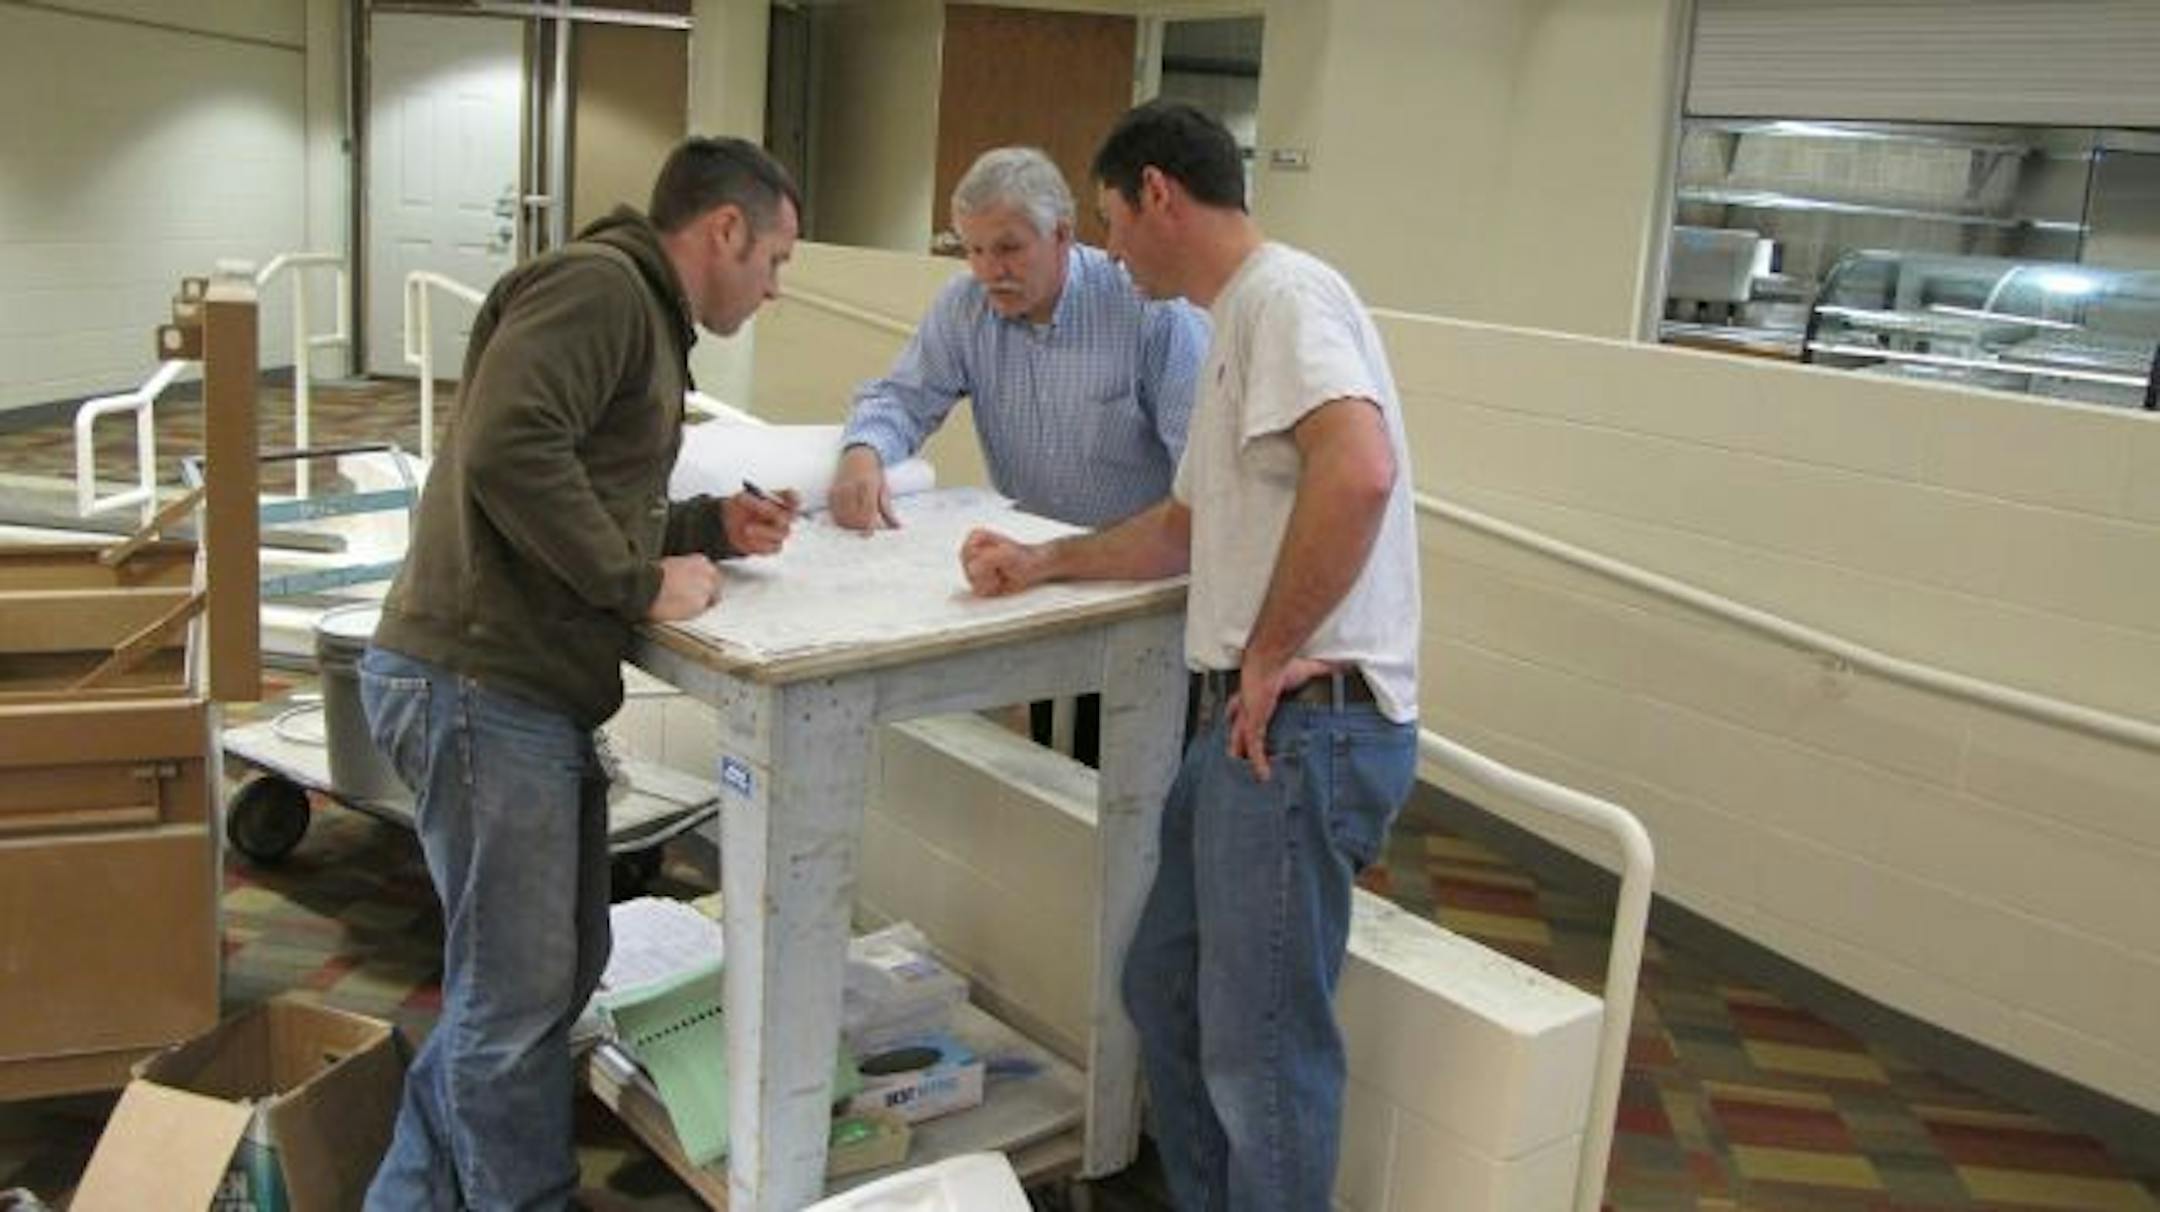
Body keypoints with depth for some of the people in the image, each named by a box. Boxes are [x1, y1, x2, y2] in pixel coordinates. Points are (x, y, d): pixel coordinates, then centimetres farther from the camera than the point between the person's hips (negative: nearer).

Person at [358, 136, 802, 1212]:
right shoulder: (597, 285, -12)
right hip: (482, 684, -11)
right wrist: (642, 583, -17)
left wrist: (711, 525, 11)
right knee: (518, 996, 2)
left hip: (532, 689, 11)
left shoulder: (643, 316, 21)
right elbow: (507, 454, -26)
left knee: (562, 967, 19)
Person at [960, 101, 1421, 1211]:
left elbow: (1358, 471, -30)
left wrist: (1273, 652, -21)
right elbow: (1188, 528, 29)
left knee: (1260, 1048, -1)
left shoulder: (1285, 296, -12)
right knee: (1163, 989, 20)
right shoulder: (1236, 324, 21)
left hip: (1305, 724, -11)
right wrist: (1038, 563, 23)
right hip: (1251, 719, 11)